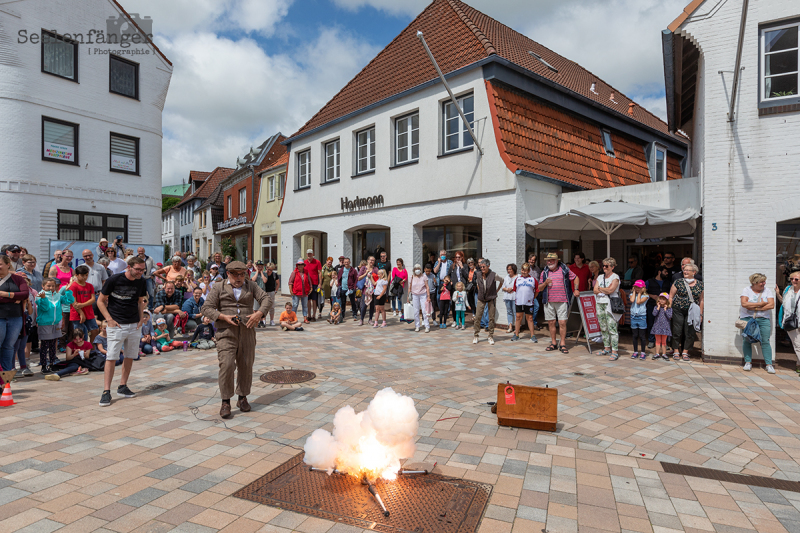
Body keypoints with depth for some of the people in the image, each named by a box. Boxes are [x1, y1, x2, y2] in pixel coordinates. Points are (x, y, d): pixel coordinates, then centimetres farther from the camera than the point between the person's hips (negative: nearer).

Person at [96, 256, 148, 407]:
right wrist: (109, 319, -11)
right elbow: (100, 301, -2)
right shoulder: (114, 280, -10)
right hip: (116, 325, -5)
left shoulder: (141, 283, 4)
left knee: (130, 357, 10)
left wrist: (141, 318, 5)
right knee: (111, 357, -6)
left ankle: (122, 387, 22)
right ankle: (106, 392, 1)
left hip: (134, 325, 5)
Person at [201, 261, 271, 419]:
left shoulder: (251, 286, 12)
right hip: (226, 332, -2)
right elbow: (207, 308, 1)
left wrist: (260, 313, -19)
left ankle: (242, 398, 24)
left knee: (246, 365, 8)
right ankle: (226, 402, 1)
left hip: (247, 332, 2)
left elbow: (265, 298, 0)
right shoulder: (219, 288, 6)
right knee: (226, 365, -12)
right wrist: (224, 317, -15)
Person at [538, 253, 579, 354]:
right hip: (549, 301, 3)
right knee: (551, 322, 6)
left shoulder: (564, 270, 5)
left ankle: (563, 344, 3)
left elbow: (575, 278, 17)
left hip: (562, 301, -2)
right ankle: (553, 343, 17)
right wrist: (545, 283, -8)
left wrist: (576, 290, 6)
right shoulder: (544, 272, 10)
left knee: (562, 322, -6)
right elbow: (540, 288, 11)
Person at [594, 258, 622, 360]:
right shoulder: (600, 277, 16)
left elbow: (610, 290, -15)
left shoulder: (615, 277, -2)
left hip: (610, 304, -6)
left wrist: (600, 288, 0)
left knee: (612, 328, -10)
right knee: (603, 328, 10)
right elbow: (595, 290, 8)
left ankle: (615, 352, -8)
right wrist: (605, 290, -6)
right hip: (600, 303, 6)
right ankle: (607, 348, 21)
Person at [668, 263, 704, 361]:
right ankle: (676, 351, 12)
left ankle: (685, 352, 14)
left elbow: (701, 300, 11)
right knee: (677, 331, 0)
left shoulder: (700, 284, 5)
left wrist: (700, 314, 9)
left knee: (690, 333, 1)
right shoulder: (678, 282, -1)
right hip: (678, 310, -1)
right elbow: (671, 296, 2)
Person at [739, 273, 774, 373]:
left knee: (765, 341, -4)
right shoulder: (747, 290, 1)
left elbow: (771, 305, -6)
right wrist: (760, 304, -12)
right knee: (746, 340, -2)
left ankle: (769, 364, 3)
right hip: (747, 318, -1)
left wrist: (756, 308, -11)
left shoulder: (767, 290, 6)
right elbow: (744, 303, -14)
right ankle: (748, 362, 8)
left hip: (763, 319, 1)